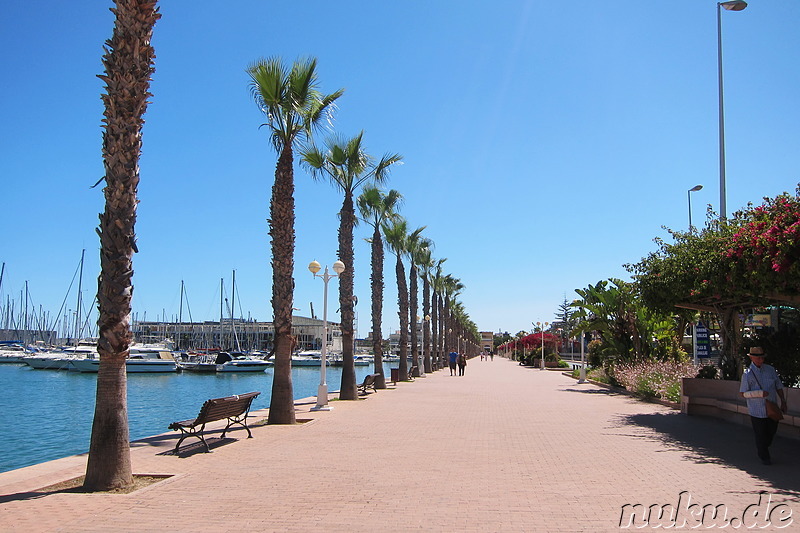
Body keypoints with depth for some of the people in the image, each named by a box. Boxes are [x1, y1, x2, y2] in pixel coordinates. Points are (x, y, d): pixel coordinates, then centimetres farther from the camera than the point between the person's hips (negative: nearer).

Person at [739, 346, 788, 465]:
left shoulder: (770, 370, 4)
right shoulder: (747, 374, -9)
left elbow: (779, 387, 13)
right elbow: (742, 393, -10)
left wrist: (783, 402, 8)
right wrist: (759, 393, -20)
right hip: (757, 411, -4)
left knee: (771, 432, 15)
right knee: (760, 435, 3)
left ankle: (762, 449, 41)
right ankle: (764, 457, 21)